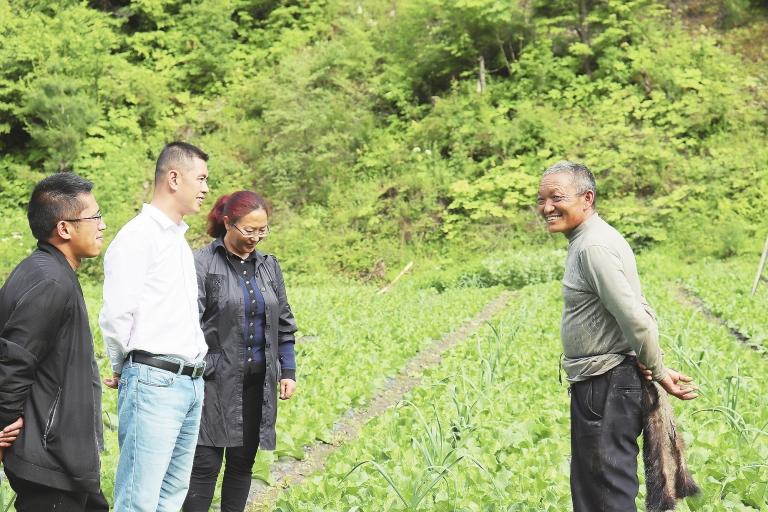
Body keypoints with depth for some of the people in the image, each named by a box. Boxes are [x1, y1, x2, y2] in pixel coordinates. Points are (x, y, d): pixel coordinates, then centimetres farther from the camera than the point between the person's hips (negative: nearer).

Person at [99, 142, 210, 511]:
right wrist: (123, 369, 0)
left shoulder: (180, 239, 19)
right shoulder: (137, 237, -9)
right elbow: (115, 316, -13)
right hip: (154, 383, -9)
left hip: (191, 383, 9)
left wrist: (196, 363, 12)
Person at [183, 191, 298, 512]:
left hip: (258, 381, 5)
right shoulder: (202, 265, -7)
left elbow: (283, 324, 17)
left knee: (243, 461, 10)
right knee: (206, 464, -7)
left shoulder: (268, 266, 11)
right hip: (217, 380, -5)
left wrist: (288, 370, 12)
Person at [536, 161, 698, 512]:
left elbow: (634, 317, -25)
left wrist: (658, 371, -13)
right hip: (595, 384, 11)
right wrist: (653, 368, 7)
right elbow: (638, 313, 16)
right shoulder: (585, 240, 13)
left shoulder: (594, 247, -20)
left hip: (606, 387, -11)